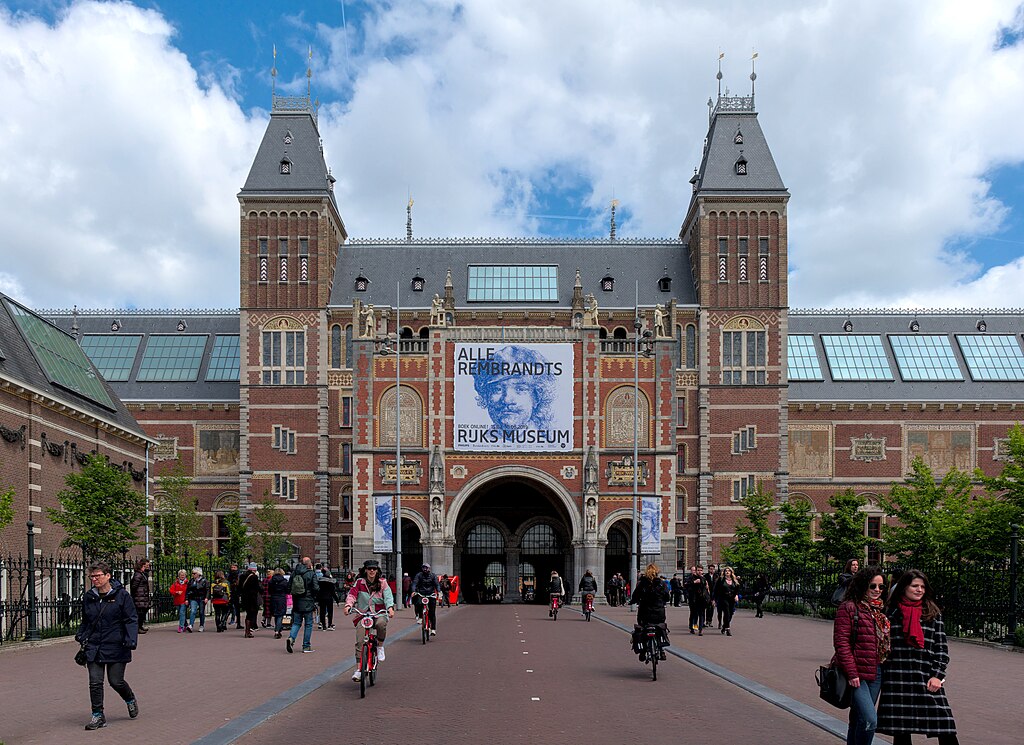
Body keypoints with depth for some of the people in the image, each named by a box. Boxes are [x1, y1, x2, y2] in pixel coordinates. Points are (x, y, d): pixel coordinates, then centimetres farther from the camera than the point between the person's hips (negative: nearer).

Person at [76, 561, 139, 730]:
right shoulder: (88, 597, 7)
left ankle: (130, 700, 31)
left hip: (116, 647, -4)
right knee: (95, 682, -2)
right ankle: (98, 716, 9)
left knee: (116, 681, 2)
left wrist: (131, 640, -17)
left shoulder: (121, 595, -6)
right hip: (94, 647, 4)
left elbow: (131, 620, -6)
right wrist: (81, 635, 6)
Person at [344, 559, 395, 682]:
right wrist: (348, 605, -25)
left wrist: (390, 607, -25)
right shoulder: (359, 583, 6)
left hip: (379, 614, -1)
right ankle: (358, 669, -9)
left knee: (381, 623, -36)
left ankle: (380, 647, -10)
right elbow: (352, 594, -4)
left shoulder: (382, 583, 6)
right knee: (360, 641, -14)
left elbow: (388, 596, -5)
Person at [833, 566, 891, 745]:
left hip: (876, 673, 7)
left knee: (857, 720, 14)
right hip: (857, 673, -7)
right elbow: (841, 642, -14)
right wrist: (851, 674, -18)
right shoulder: (849, 608, -10)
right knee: (869, 720, -16)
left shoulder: (881, 610, 14)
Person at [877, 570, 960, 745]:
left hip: (926, 678, 0)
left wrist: (937, 676, -3)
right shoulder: (891, 612, 7)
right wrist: (880, 677, 4)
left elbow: (942, 648, 8)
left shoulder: (933, 614, 9)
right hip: (896, 677, 0)